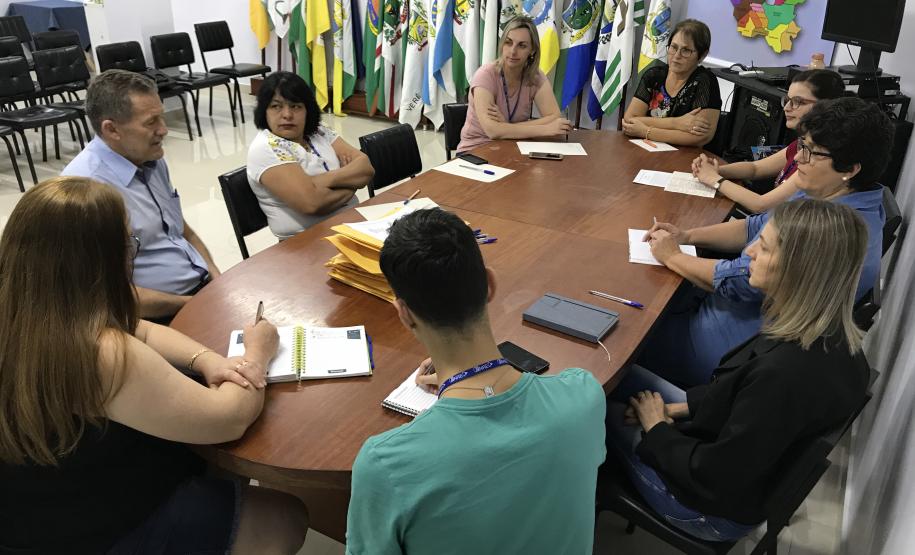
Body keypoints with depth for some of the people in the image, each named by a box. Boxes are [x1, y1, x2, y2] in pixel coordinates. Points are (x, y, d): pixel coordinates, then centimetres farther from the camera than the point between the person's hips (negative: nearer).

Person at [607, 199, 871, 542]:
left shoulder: (787, 374, -39)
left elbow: (713, 479, -30)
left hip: (719, 505, -7)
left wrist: (657, 429, -14)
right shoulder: (832, 335, -12)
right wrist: (680, 407, -1)